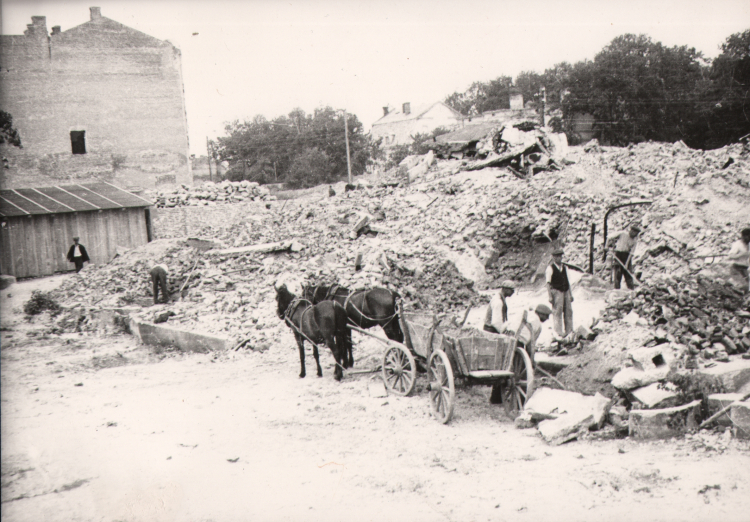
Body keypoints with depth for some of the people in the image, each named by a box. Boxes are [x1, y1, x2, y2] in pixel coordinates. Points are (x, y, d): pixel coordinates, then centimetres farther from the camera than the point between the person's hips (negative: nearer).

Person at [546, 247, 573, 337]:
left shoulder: (564, 267, 13)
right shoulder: (550, 268, -5)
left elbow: (567, 281, 18)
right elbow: (548, 283, -7)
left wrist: (570, 294, 15)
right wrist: (550, 296, -13)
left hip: (565, 291, 6)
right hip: (556, 291, -6)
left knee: (568, 311, 3)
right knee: (558, 312, -5)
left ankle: (569, 331, 10)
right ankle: (559, 332, -1)